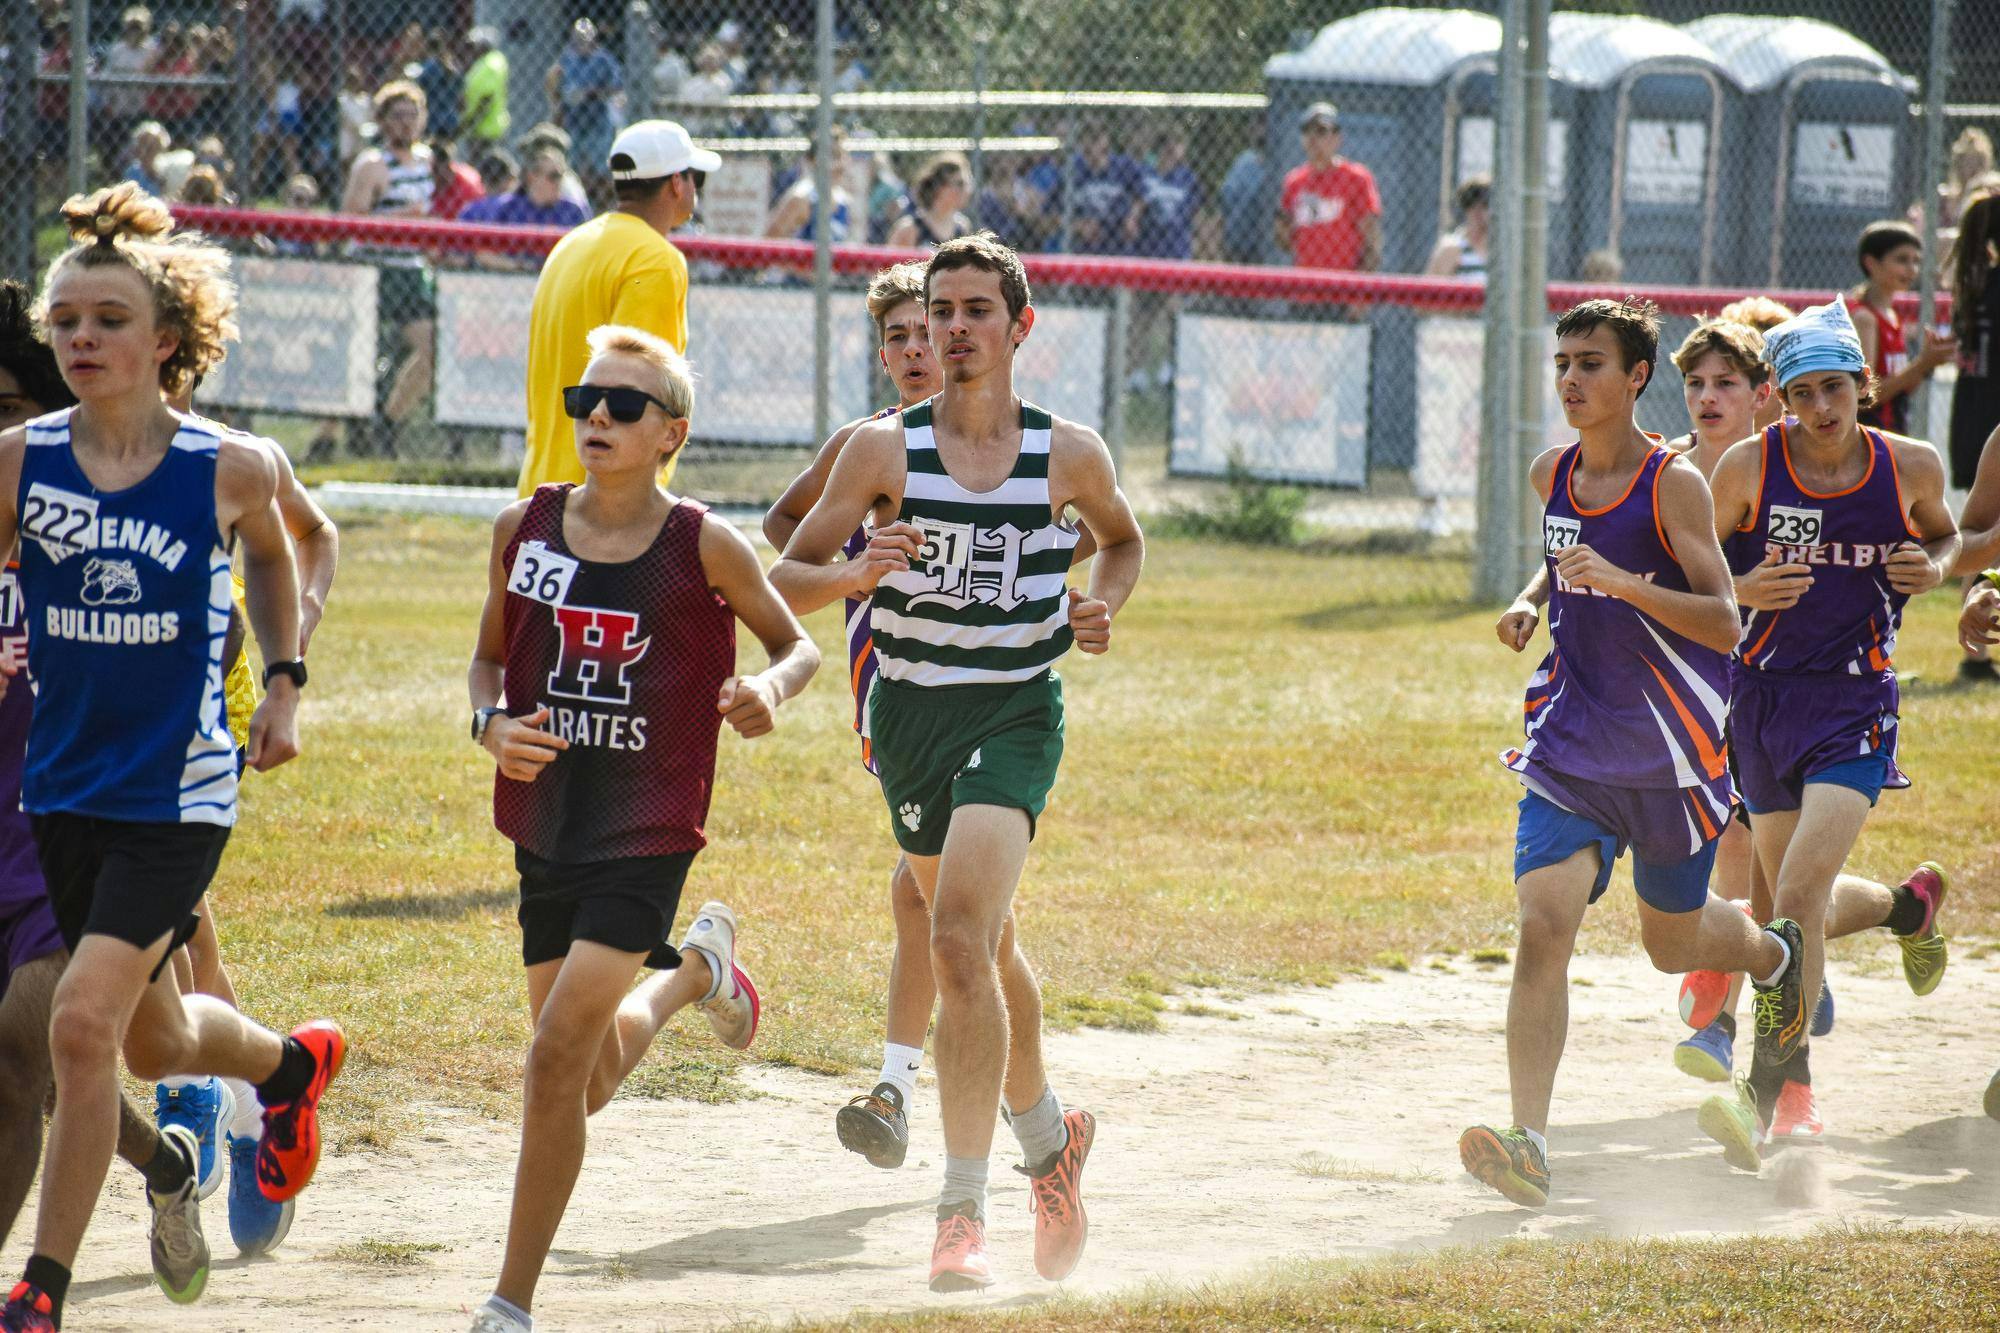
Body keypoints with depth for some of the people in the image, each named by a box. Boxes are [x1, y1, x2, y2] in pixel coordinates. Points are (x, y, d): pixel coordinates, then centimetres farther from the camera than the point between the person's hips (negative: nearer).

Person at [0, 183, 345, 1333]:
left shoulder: (229, 471, -8)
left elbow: (274, 553, 14)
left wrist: (286, 685, 11)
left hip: (179, 796, -4)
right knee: (155, 1041, 19)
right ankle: (294, 1063, 54)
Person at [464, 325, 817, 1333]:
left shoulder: (704, 548, -8)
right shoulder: (526, 529, 0)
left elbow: (797, 644, 7)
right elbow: (490, 656, 14)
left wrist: (770, 689, -16)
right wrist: (491, 725, -7)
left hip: (648, 835, -5)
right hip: (548, 826, 5)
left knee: (558, 1054, -14)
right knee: (589, 1083, 13)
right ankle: (694, 967, 46)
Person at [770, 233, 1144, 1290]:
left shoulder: (1070, 455, -2)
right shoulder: (883, 449, -4)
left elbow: (1122, 538, 20)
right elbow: (784, 578, -4)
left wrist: (1101, 605, -2)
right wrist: (856, 574, -25)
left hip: (1017, 715, -3)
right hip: (910, 715, 3)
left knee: (960, 943, -21)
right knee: (978, 952, 17)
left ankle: (963, 1209, -23)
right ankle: (1048, 1135, 44)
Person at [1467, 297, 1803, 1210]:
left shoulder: (1674, 485, -13)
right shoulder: (1551, 476, 4)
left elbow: (1724, 625, -19)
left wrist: (1622, 582, -28)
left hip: (1669, 752, -3)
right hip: (1571, 742, 3)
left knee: (1671, 942, 15)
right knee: (1543, 921, -17)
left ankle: (1774, 956, 52)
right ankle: (1529, 1146, -22)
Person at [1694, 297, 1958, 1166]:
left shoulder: (1910, 467, -4)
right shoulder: (1748, 467, -7)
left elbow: (1945, 537, 17)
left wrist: (1934, 566, -6)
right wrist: (1750, 587, -18)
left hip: (1855, 704, -2)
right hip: (1762, 695, 2)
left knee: (1799, 893, -18)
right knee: (1804, 907, 15)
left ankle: (1770, 1095, -14)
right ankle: (1909, 904, 50)